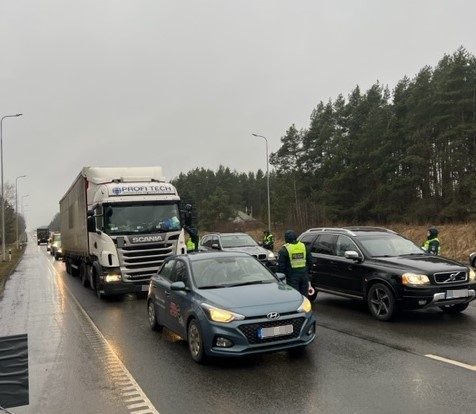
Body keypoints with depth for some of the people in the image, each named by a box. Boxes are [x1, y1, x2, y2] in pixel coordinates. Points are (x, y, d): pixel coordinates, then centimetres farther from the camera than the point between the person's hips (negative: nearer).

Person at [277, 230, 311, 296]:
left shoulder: (284, 249, -7)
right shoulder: (304, 246, 8)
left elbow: (281, 265, -8)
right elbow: (309, 261, 14)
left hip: (292, 276, -4)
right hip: (304, 274, 4)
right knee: (304, 296, 13)